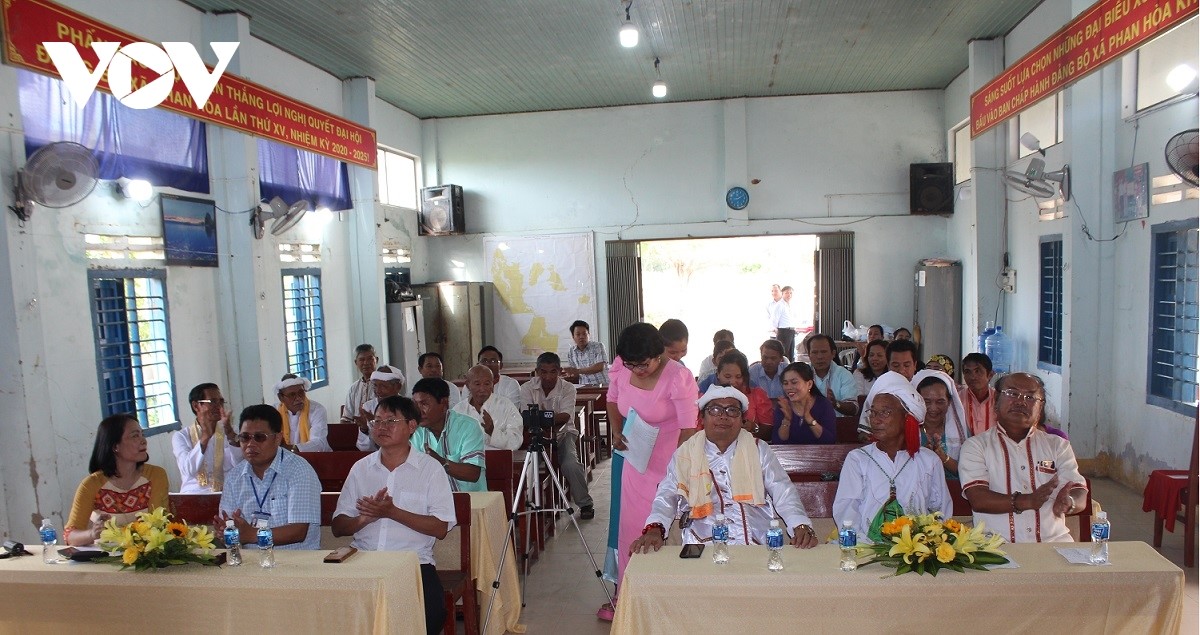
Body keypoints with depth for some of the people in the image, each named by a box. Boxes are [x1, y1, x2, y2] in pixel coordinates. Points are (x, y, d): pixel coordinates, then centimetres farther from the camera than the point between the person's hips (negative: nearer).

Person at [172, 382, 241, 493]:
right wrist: (205, 436, -21)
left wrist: (230, 433, -17)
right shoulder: (180, 436, 6)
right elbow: (188, 470, -11)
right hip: (193, 495, 0)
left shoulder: (228, 431, 11)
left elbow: (241, 466, -5)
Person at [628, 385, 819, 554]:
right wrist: (654, 528, -19)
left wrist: (801, 526, -12)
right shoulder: (686, 454, 10)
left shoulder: (758, 450, 13)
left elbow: (783, 491, 7)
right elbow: (667, 495, 1)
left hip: (758, 544, 2)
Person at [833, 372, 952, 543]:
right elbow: (845, 510, -1)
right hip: (867, 548, 1)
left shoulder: (929, 461, 16)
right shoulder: (856, 459, 9)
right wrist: (868, 545, -18)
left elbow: (942, 512, 14)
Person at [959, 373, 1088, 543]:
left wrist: (1068, 502, -18)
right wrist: (1026, 501, -23)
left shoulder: (1058, 445, 18)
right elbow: (978, 499, -8)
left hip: (1053, 543, 5)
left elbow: (1080, 495, 6)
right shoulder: (976, 445, 6)